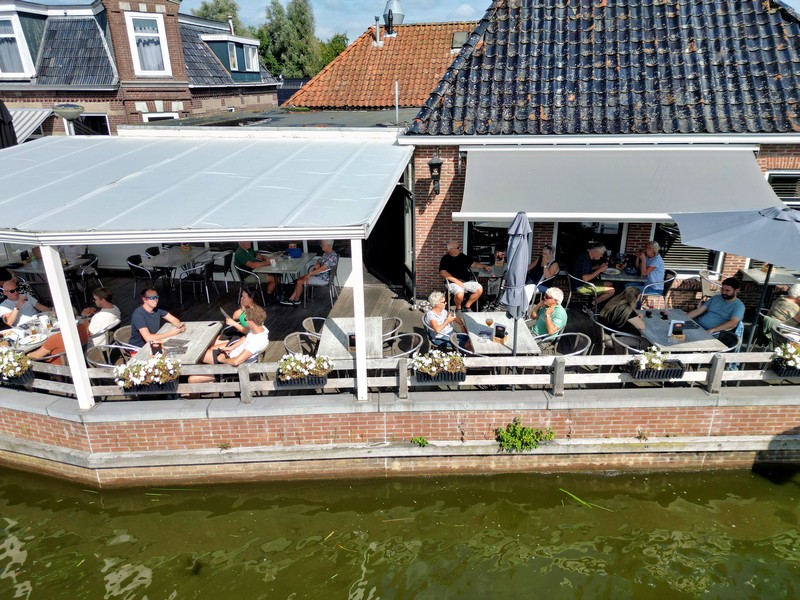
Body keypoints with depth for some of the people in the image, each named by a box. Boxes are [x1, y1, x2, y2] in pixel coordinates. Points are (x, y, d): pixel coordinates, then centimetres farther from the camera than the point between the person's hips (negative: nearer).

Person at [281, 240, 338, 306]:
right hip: (318, 275, 10)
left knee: (300, 282, -9)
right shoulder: (325, 254, 9)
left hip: (323, 279, -10)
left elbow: (322, 269, -28)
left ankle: (296, 300, 10)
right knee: (299, 279, 6)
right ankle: (292, 298, 5)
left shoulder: (333, 257, -23)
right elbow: (318, 263, 14)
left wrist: (310, 273, -24)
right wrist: (316, 267, -10)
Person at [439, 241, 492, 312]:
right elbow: (442, 272, -14)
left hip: (467, 281, 6)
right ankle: (458, 308, 0)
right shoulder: (445, 259, -1)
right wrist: (456, 280, -20)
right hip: (454, 282, -6)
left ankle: (467, 306, 3)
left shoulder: (462, 256, 17)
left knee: (480, 289, -16)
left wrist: (484, 266, 13)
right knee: (460, 294, -35)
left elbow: (473, 264, 27)